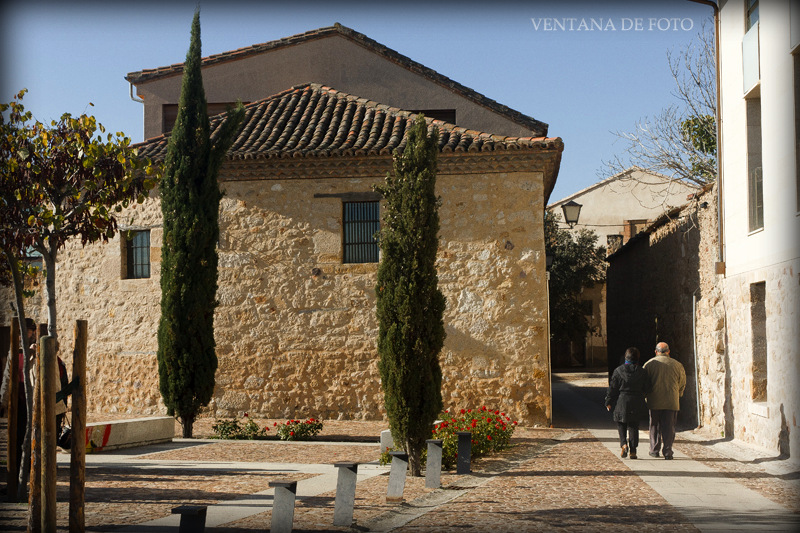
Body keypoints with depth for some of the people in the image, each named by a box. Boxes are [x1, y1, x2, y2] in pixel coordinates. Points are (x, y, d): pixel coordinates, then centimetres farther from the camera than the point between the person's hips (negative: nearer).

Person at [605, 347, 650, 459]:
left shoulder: (618, 371, -5)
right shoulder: (642, 372, 0)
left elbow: (612, 388, -2)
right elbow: (647, 389, 4)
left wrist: (609, 402, 7)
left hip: (622, 402, -1)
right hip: (637, 403, 1)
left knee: (621, 424, 13)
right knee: (633, 426, 8)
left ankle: (624, 444, -8)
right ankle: (633, 451, 5)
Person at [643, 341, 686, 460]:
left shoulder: (649, 364, -1)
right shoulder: (677, 365, 4)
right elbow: (682, 384, 11)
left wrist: (647, 396, 15)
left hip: (654, 401, 0)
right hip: (672, 401, 0)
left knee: (655, 426, 12)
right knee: (669, 427, 4)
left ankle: (654, 450, 16)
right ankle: (667, 452, -1)